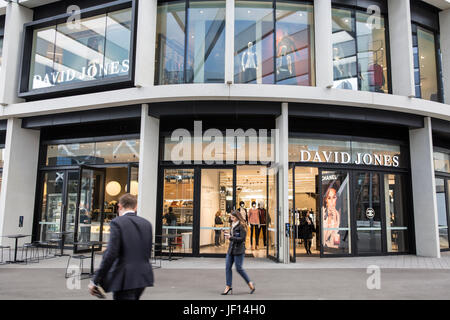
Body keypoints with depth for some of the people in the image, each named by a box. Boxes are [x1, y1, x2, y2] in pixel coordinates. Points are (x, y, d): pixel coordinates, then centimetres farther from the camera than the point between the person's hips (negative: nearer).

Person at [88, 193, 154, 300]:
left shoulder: (117, 223, -9)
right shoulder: (147, 224, 8)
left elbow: (111, 254, -16)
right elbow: (148, 253, 10)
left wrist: (95, 280, -10)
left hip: (125, 279, -7)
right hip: (143, 276, 7)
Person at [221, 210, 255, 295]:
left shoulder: (242, 226, -12)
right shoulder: (233, 225, 14)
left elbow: (242, 238, -17)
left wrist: (231, 238, -20)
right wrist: (228, 236, 2)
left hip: (239, 250, -8)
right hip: (231, 249, 8)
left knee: (239, 268, -3)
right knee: (228, 267, 3)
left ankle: (250, 284, 15)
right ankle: (228, 286, 11)